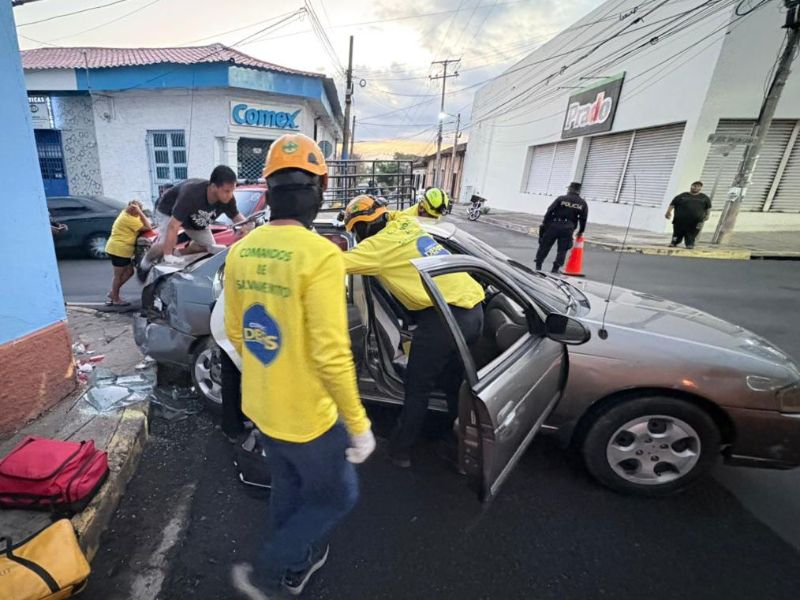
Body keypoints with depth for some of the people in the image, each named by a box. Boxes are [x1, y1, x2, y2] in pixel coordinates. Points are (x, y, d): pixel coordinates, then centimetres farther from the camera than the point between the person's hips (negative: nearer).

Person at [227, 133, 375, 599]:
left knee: (288, 489, 30)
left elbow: (235, 332, 7)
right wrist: (358, 424, -15)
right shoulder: (320, 255, -25)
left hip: (260, 407, 8)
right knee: (337, 497, 21)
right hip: (307, 416, -7)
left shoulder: (241, 251, -2)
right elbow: (330, 355, -27)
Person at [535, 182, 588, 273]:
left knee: (544, 246, 8)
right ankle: (556, 268, 4)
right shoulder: (583, 203, 8)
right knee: (562, 250, 8)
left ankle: (538, 265, 12)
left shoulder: (561, 198, 0)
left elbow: (550, 211, -5)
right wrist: (580, 231, 17)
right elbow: (583, 219, 8)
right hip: (568, 228, 1)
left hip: (553, 225, -1)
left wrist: (544, 223, 2)